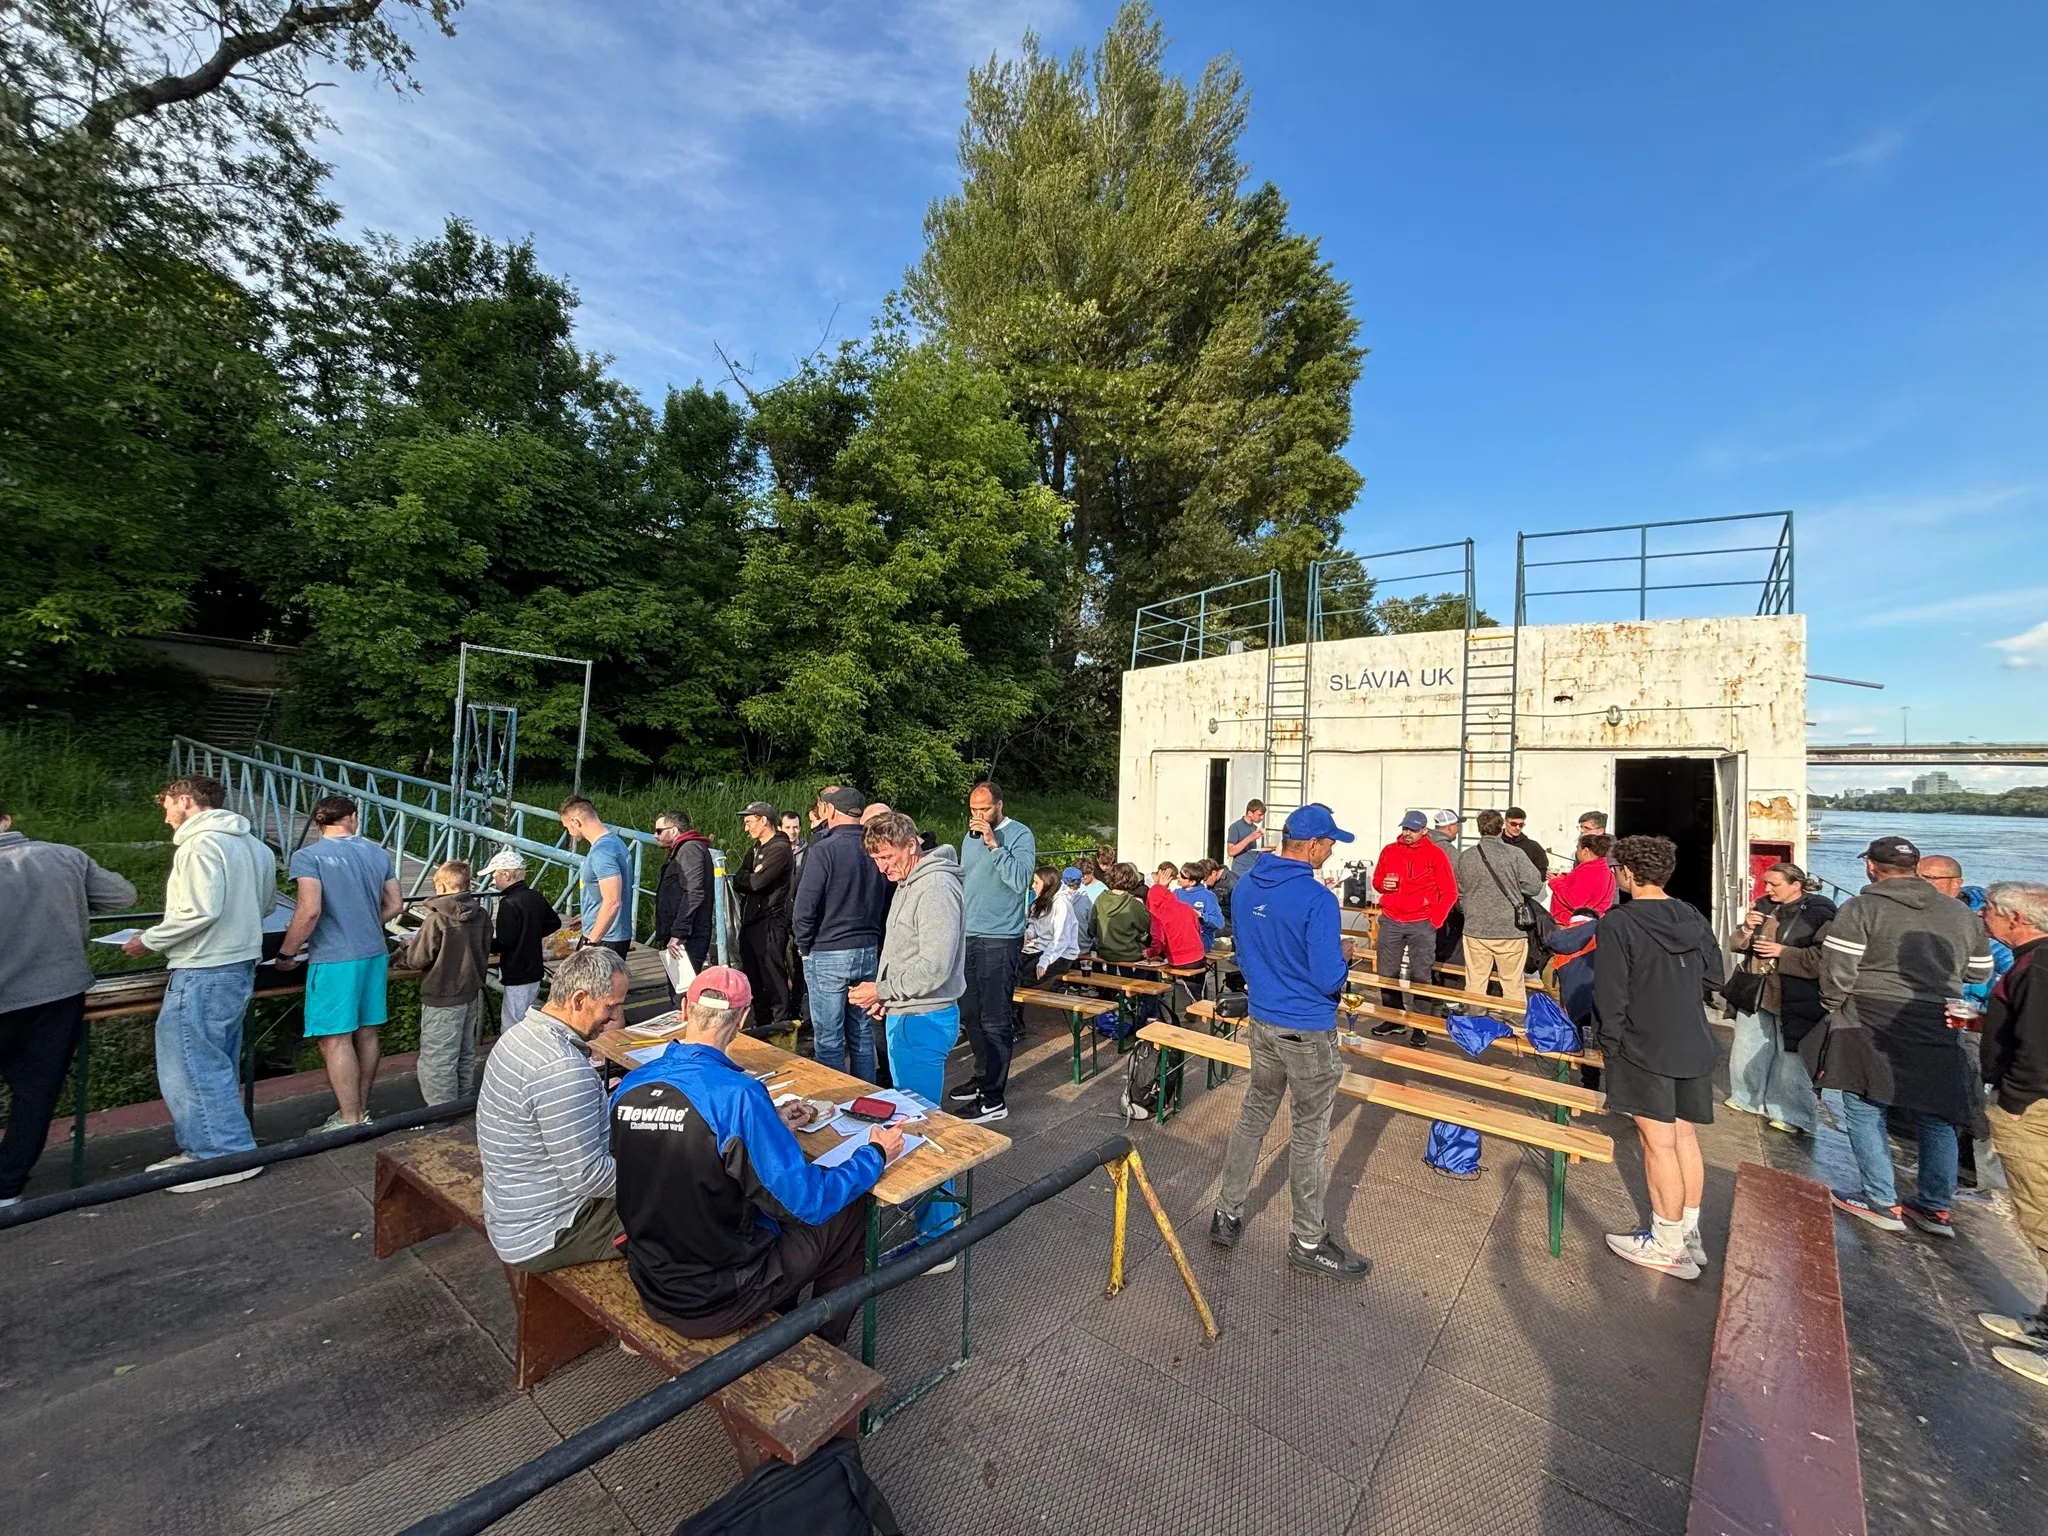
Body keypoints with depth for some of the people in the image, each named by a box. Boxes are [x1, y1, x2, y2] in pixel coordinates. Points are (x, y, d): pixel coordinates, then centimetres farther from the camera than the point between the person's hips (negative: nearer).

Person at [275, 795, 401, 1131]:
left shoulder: (308, 856, -9)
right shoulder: (378, 853, 7)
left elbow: (310, 911, -18)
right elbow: (395, 906, 10)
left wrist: (286, 953, -5)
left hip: (334, 959, -6)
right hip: (375, 955, 6)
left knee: (335, 1039, 1)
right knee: (366, 1033, 15)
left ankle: (350, 1121, 6)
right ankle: (361, 1110, 28)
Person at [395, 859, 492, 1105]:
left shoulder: (436, 919, -18)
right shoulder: (482, 916, -1)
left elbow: (417, 959, -10)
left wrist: (404, 949, 10)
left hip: (442, 999, -7)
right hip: (471, 993, 7)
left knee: (437, 1062, 3)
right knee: (466, 1055, 19)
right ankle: (463, 1104, 31)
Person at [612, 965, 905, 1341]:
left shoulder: (629, 1085, -7)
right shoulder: (736, 1094, -28)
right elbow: (806, 1202, -24)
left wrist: (770, 1123, 15)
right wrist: (876, 1154, -8)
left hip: (652, 1285, 7)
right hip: (714, 1300, -6)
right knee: (852, 1211, 11)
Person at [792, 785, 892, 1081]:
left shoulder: (825, 850, -15)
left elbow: (804, 909, -16)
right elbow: (887, 906, 8)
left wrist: (805, 946, 0)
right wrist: (874, 941, 15)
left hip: (827, 955, -6)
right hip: (869, 953, 6)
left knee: (828, 1040, 6)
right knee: (862, 1035, 16)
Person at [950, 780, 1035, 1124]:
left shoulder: (1019, 835, -10)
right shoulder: (971, 837, 13)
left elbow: (1021, 879, -23)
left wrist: (993, 844, -23)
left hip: (1000, 940, -8)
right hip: (969, 937, 8)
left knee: (995, 1022, -2)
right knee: (970, 1015, 18)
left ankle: (993, 1100, 8)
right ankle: (983, 1077, 36)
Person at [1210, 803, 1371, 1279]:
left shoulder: (1247, 886, 0)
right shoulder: (1318, 899, -23)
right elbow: (1329, 978, -21)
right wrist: (1344, 956, -1)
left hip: (1261, 1022, 7)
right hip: (1307, 1032, -6)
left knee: (1254, 1115, 20)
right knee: (1309, 1136, 9)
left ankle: (1227, 1215, 31)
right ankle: (1308, 1242, 25)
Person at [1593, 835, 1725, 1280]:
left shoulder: (1618, 923, -17)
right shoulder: (1693, 918, 3)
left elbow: (1610, 993, -16)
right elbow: (1714, 979, 11)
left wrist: (1608, 1040, -3)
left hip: (1645, 1049, -6)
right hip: (1695, 1047, 7)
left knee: (1659, 1143, 2)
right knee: (1685, 1136, 15)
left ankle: (1667, 1246, 13)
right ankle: (1690, 1235, 26)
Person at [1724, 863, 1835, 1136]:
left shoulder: (1819, 913, -11)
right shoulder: (1765, 906, 8)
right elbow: (1736, 944, 13)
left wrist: (1782, 952, -19)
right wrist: (1747, 928, -5)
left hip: (1794, 1000, -6)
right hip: (1756, 993, 7)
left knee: (1790, 1057, 3)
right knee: (1747, 1049, 16)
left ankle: (1792, 1114, 18)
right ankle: (1747, 1097, 32)